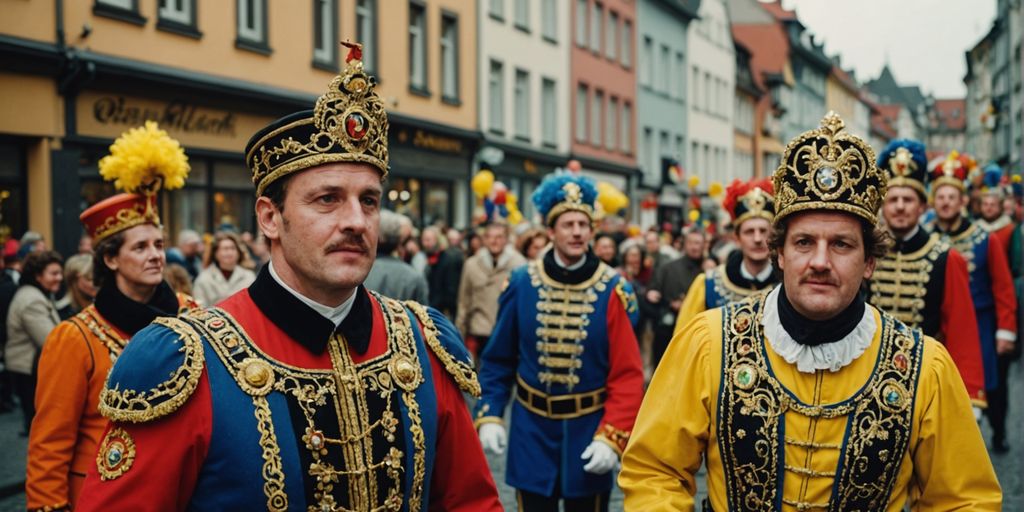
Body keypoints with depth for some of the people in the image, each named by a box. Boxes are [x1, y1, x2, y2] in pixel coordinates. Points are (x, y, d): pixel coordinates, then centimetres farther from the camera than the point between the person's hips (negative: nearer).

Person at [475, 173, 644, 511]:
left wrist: (612, 436, -17)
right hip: (531, 430, 1)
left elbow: (628, 375, -9)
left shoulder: (613, 291, -8)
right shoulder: (521, 284, -3)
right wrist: (489, 416, -5)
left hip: (589, 431, 0)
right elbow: (498, 361, 4)